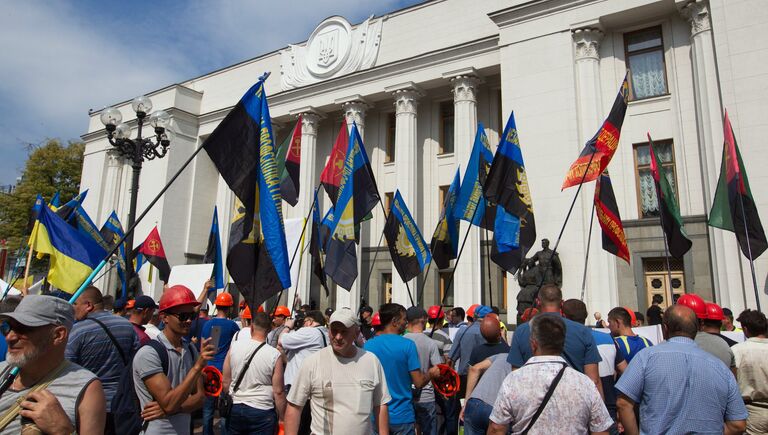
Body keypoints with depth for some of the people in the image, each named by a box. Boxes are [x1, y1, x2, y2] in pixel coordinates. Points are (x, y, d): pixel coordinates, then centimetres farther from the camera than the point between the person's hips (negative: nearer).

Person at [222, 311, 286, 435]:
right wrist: (282, 418, 0)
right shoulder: (274, 354, -14)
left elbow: (226, 381, 1)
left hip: (235, 408, 3)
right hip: (262, 412, -3)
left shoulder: (234, 346, -7)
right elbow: (278, 391, -11)